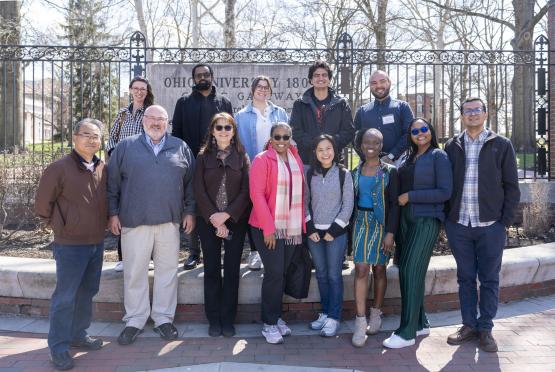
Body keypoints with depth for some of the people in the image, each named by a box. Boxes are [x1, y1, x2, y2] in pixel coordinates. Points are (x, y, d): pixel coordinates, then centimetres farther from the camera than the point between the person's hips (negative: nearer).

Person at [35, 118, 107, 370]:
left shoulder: (103, 168, 4)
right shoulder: (59, 168, -12)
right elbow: (42, 204, -6)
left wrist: (106, 221, 10)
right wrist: (61, 226, -3)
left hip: (97, 243, 6)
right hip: (70, 245, -6)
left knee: (87, 293, 17)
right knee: (65, 297, 0)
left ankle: (78, 335, 32)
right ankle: (59, 346, 12)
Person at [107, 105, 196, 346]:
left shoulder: (180, 148, 9)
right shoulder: (126, 147, 6)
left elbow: (190, 182, 10)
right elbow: (112, 182, 5)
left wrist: (189, 212, 5)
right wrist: (113, 213, 0)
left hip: (170, 221, 1)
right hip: (134, 221, -1)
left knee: (167, 271, 7)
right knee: (135, 272, 5)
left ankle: (163, 318, 21)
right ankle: (135, 320, 19)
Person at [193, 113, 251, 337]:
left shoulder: (242, 156, 5)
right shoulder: (203, 156, 6)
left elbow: (246, 190, -3)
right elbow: (198, 190, -1)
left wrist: (226, 215, -13)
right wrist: (214, 217, -11)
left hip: (235, 220, 0)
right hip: (208, 220, 0)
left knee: (232, 269, 2)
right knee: (212, 269, 4)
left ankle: (228, 320, 12)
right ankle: (214, 320, 14)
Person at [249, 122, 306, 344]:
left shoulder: (296, 160, 11)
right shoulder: (262, 160, -6)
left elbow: (300, 192, 13)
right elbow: (257, 194, -12)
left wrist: (301, 225, 8)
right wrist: (268, 227, -16)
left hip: (291, 228, 5)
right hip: (268, 228, -5)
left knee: (282, 273, 11)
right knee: (274, 272, -6)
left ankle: (276, 316, 25)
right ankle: (269, 324, 7)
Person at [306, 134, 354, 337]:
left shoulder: (344, 174, -2)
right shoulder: (310, 174, 4)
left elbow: (348, 205, -3)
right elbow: (305, 203, 6)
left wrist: (334, 230, -8)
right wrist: (310, 229, -4)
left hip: (336, 232, -3)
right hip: (314, 232, 3)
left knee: (334, 275, -2)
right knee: (321, 274, 9)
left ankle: (333, 317, 7)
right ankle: (325, 312, 20)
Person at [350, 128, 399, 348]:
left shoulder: (390, 172, -2)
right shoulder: (356, 172, 8)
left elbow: (394, 204, -5)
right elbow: (352, 202, 11)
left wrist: (391, 233, -12)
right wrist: (351, 229, 7)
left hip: (382, 226, -2)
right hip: (361, 224, 2)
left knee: (379, 269, 8)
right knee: (361, 269, -8)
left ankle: (376, 314, 24)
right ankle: (360, 323, -7)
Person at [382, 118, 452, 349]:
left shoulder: (438, 156, -3)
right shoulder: (408, 158, 15)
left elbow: (445, 192, -11)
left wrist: (410, 196, -12)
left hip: (427, 221, -6)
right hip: (406, 220, 7)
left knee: (412, 272, -10)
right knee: (406, 271, 8)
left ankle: (407, 332, -3)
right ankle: (420, 323, 22)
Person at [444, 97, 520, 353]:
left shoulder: (501, 145, 3)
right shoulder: (452, 146, 8)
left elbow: (512, 187, 2)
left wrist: (506, 221, -5)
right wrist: (447, 217, 2)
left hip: (490, 226, -1)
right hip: (458, 225, 2)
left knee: (490, 280, 6)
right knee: (465, 278, 10)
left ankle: (485, 329, 19)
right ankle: (469, 325, 22)